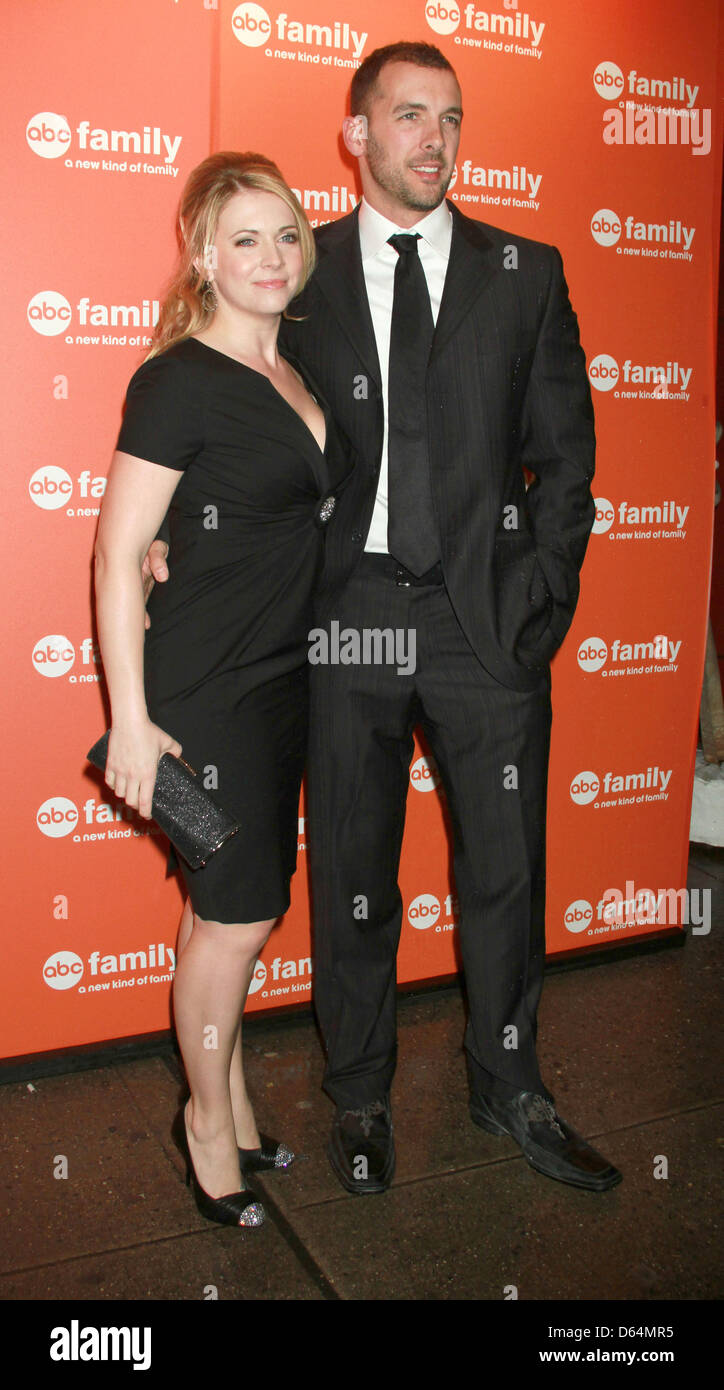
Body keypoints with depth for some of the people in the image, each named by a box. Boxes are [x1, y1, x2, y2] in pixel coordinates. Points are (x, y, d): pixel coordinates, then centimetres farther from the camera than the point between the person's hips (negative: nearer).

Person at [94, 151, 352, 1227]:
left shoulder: (295, 373, 11)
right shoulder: (177, 381, -12)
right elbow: (117, 554, -13)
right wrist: (132, 718, -16)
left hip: (286, 678, 7)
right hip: (207, 688, -7)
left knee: (240, 906, 16)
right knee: (237, 916, 2)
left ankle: (229, 1101, 34)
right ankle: (209, 1119, 26)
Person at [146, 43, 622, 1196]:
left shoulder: (525, 272, 8)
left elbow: (564, 450, 7)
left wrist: (540, 597, -2)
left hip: (487, 621, 1)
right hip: (346, 614, 0)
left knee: (506, 868, 10)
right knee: (351, 873, 11)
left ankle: (509, 1088, 33)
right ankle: (360, 1095, 32)